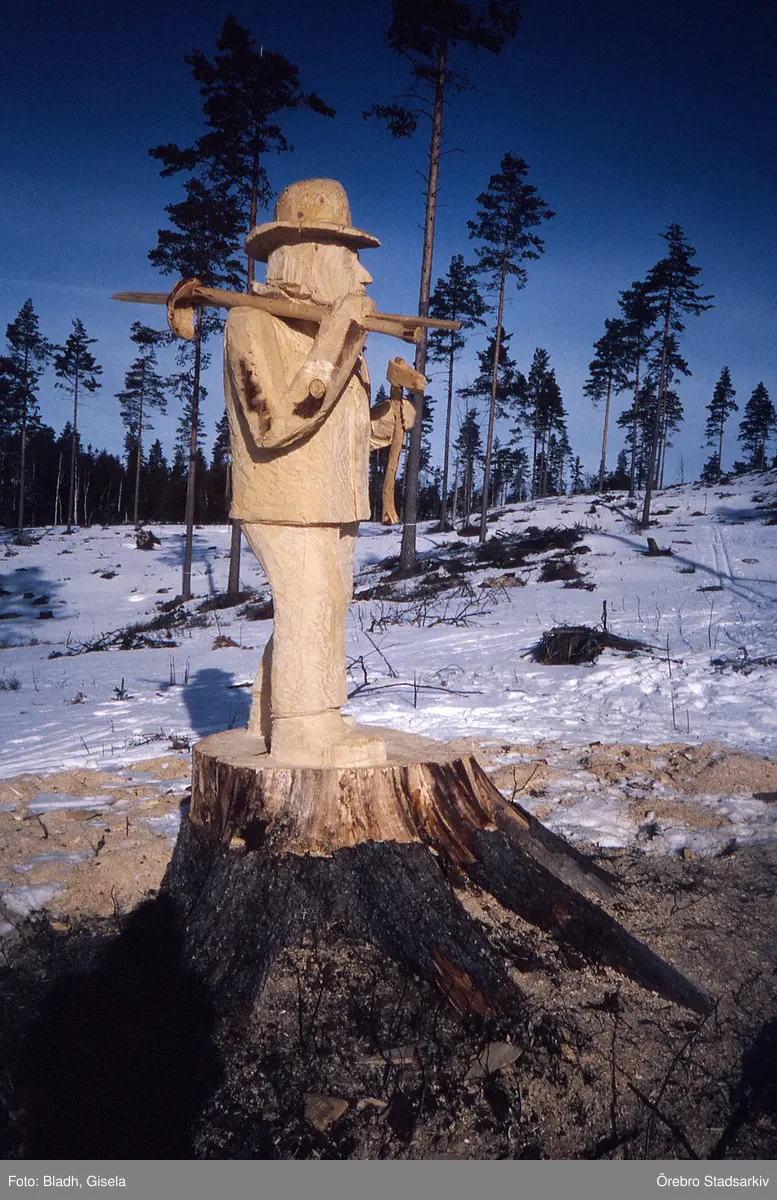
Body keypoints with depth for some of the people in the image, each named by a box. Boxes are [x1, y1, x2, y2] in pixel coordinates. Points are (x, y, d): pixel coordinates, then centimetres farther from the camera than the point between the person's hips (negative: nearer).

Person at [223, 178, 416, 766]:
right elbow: (276, 423, -25)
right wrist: (335, 343, -26)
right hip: (286, 500, -9)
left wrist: (398, 414, -1)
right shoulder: (254, 323, -12)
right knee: (311, 604, -11)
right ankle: (304, 728, 1)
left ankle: (274, 712, 25)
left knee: (326, 603, 12)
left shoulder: (333, 322, 13)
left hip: (332, 499, 9)